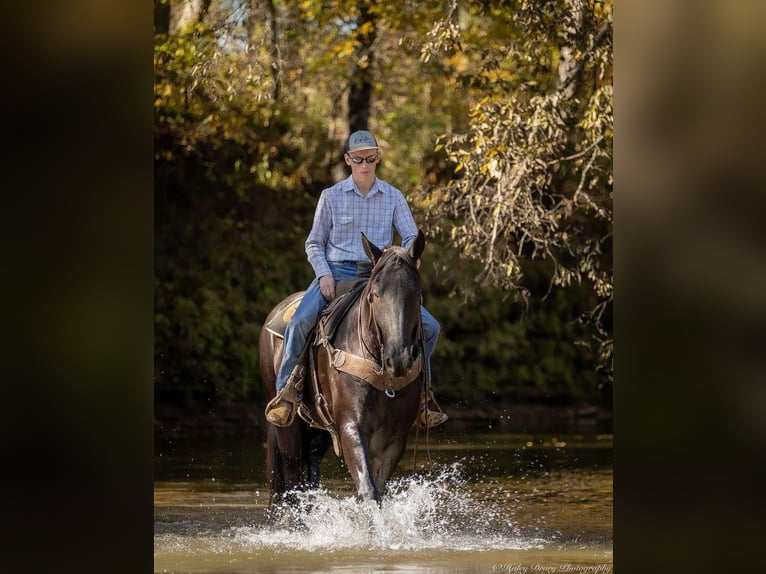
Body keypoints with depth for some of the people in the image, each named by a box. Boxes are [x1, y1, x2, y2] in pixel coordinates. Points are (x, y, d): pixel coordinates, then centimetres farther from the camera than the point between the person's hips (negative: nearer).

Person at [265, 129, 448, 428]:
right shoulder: (332, 197, 3)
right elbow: (314, 244, 7)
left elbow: (411, 237, 2)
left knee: (428, 326, -9)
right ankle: (288, 390, -15)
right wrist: (324, 274, -11)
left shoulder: (393, 197, 7)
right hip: (337, 272, -2)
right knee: (300, 320, -30)